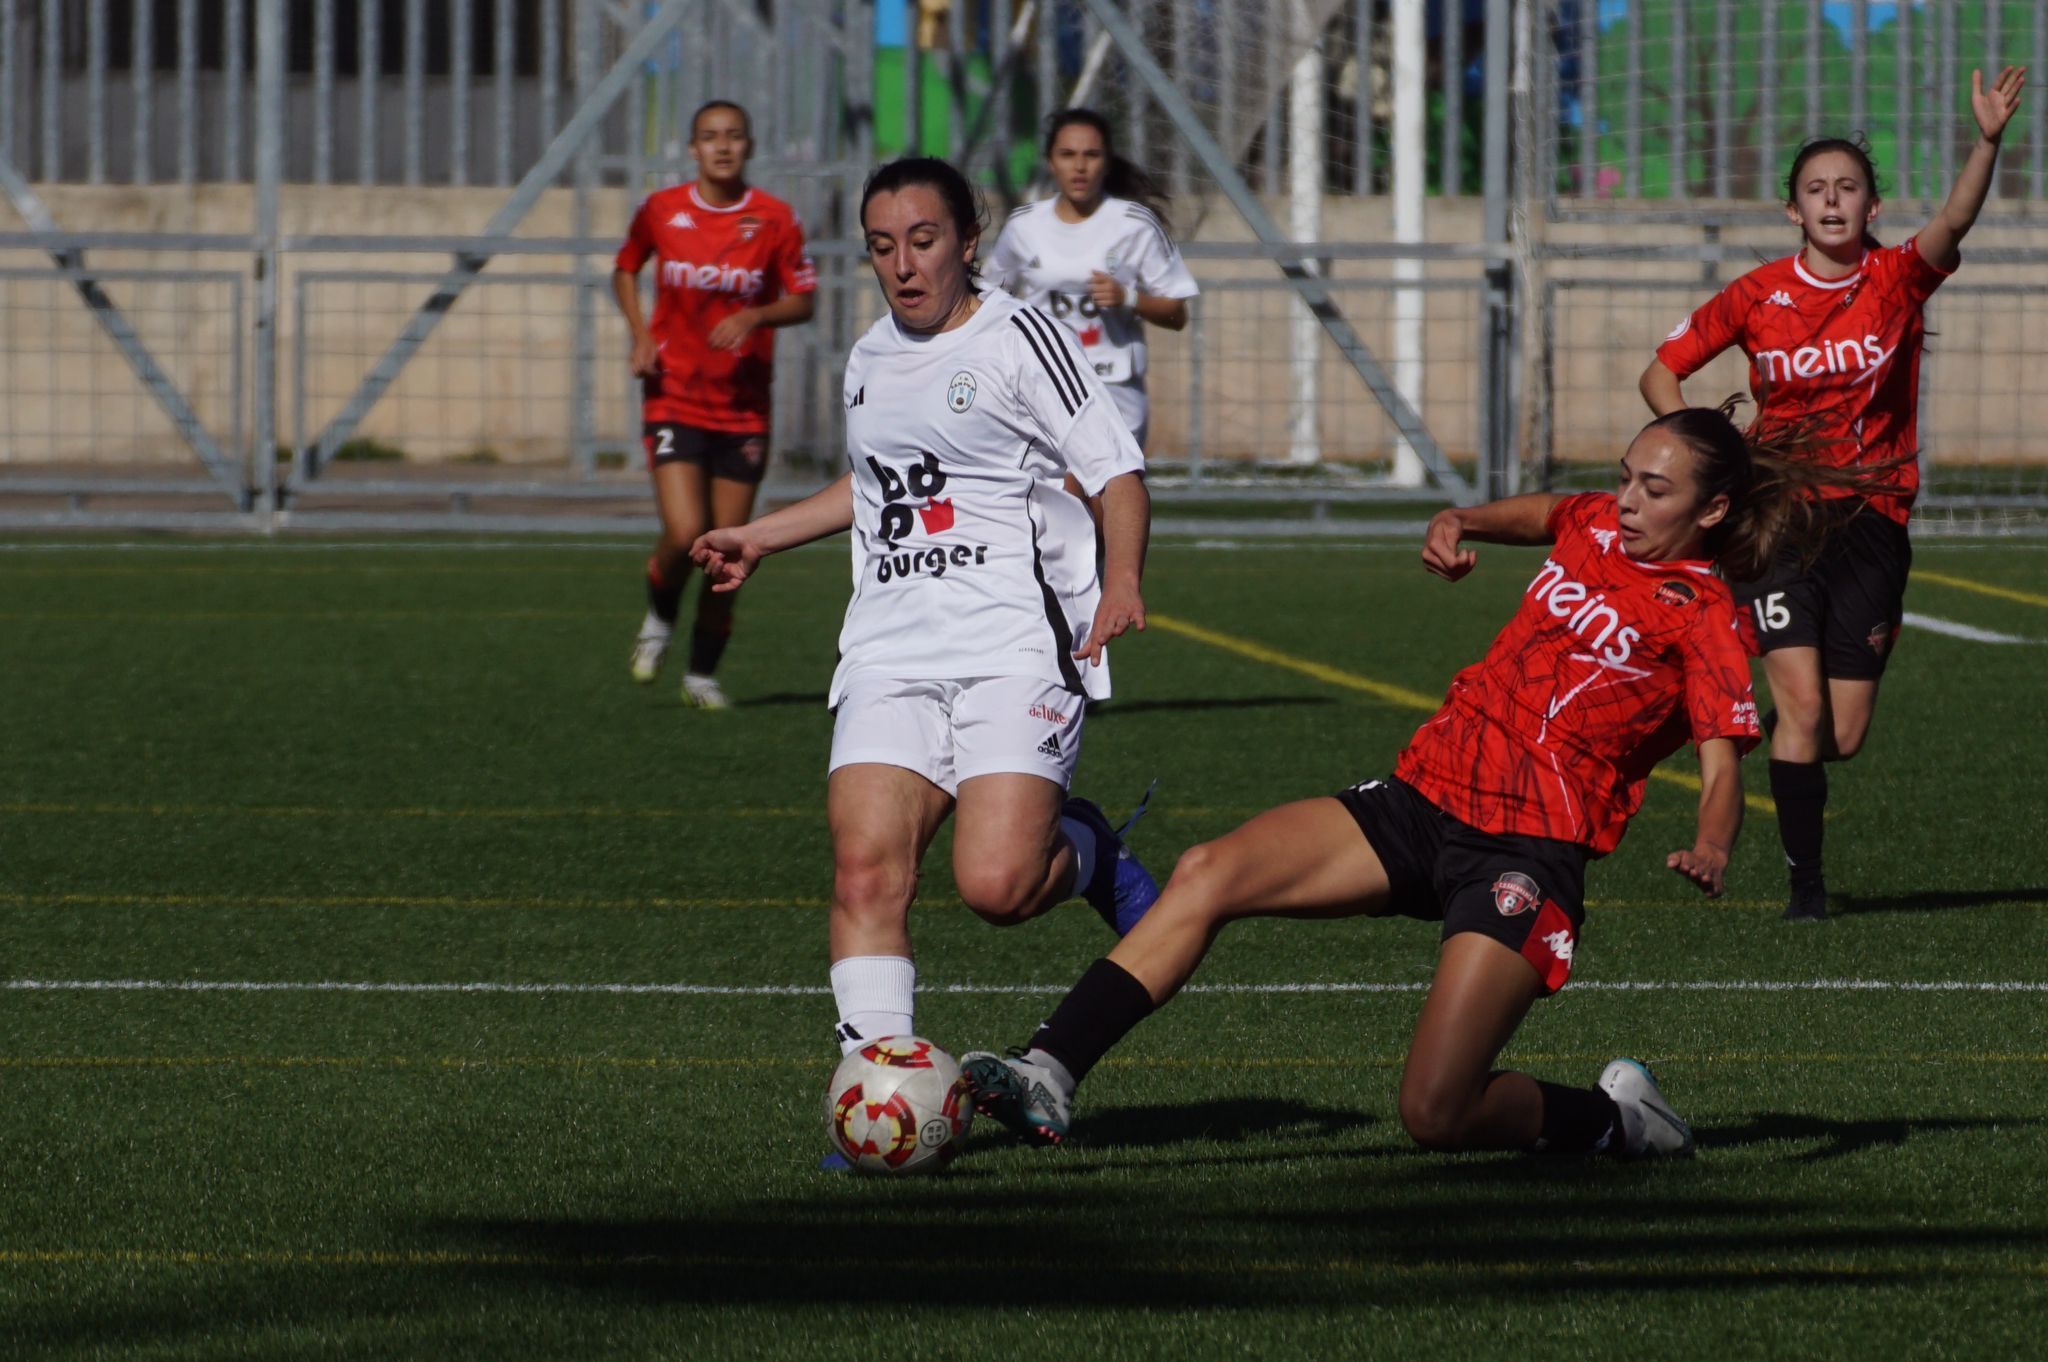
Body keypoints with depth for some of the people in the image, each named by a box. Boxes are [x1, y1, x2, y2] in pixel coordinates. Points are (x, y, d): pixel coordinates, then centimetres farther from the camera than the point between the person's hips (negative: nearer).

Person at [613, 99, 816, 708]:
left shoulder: (775, 220, -2)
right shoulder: (661, 211, 0)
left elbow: (802, 302, 4)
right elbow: (625, 269, 17)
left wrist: (754, 317, -16)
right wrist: (640, 334, 1)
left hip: (743, 406, 1)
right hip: (674, 399, -1)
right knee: (685, 535, -18)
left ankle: (703, 674, 20)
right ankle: (660, 618, 15)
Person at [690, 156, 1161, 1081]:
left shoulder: (1018, 339, -1)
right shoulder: (870, 361, 19)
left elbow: (1116, 473, -5)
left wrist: (1121, 581, -22)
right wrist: (760, 538, 43)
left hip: (1018, 650, -6)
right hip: (889, 655, 6)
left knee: (995, 885, -20)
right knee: (865, 870, -15)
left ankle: (1087, 854, 15)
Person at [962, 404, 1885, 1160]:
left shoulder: (1701, 618, -3)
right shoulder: (1597, 527, 13)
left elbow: (1723, 764, -12)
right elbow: (1532, 514, 36)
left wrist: (1710, 850, -34)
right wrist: (1458, 526, 14)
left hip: (1531, 852, -6)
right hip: (1424, 796, 6)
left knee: (1436, 1116, -17)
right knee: (1209, 873, -15)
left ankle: (1616, 1121, 12)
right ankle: (1046, 1079, -19)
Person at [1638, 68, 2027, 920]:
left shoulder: (1897, 280, -2)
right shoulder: (1756, 297, 0)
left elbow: (1953, 223, -23)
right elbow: (1661, 374, 10)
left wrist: (1989, 141, -41)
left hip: (1870, 523, 1)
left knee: (1843, 737, 1)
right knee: (1802, 702, -16)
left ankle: (1787, 757, 37)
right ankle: (1804, 882, -4)